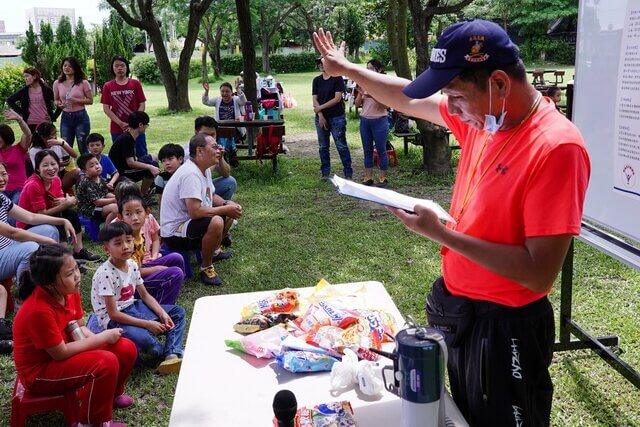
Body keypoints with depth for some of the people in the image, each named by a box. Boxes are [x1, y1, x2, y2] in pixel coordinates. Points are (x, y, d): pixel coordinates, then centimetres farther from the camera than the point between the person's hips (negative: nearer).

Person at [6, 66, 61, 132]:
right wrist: (20, 112, 6)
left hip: (45, 124, -2)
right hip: (30, 124, 2)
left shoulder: (46, 90, 0)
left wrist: (53, 118, -2)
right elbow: (9, 100, 14)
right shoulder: (23, 91, 7)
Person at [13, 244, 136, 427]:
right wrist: (103, 337, -21)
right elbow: (60, 353, -26)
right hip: (39, 371, -8)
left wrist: (99, 339, -16)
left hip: (62, 351, 8)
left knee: (126, 349, -2)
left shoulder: (69, 292, -8)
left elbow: (79, 328, 4)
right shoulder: (39, 311, -33)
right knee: (106, 362, -28)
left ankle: (111, 394, 26)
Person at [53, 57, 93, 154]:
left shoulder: (83, 83, -4)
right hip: (65, 117, 3)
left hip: (80, 117, -3)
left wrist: (76, 100, -18)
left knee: (83, 147, 1)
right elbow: (56, 100, 14)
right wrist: (59, 104, -9)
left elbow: (90, 100, -3)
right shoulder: (57, 83, 5)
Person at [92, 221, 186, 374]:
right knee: (143, 339, -37)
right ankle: (165, 352, -2)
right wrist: (147, 324, -25)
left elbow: (145, 295, 9)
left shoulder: (132, 265, -1)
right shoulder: (105, 274, -24)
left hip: (132, 308, 8)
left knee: (178, 312, 2)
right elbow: (113, 314, -24)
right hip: (113, 319, -8)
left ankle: (173, 354, -16)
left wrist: (162, 314, -8)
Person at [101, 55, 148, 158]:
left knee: (142, 155, 3)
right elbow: (106, 108, 1)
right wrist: (121, 123, -9)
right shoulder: (108, 86, 3)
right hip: (117, 129, 1)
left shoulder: (135, 84, 1)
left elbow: (142, 105, 1)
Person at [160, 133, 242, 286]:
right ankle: (206, 268, -14)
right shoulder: (190, 174, -26)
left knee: (229, 213, 15)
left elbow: (212, 196, 19)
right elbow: (195, 212, -33)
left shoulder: (204, 169, 6)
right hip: (174, 233, -11)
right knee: (216, 222, -34)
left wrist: (227, 204, -2)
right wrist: (225, 209, -22)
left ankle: (214, 251, 29)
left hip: (189, 222, 11)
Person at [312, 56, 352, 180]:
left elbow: (337, 98, -12)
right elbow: (315, 100, 4)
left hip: (337, 117, -5)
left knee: (341, 146, -4)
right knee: (323, 147, 10)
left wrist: (320, 107, -10)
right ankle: (325, 173, 20)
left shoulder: (337, 78, -4)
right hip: (321, 118, 5)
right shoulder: (317, 80, 10)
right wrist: (320, 116, -9)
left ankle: (348, 174, 0)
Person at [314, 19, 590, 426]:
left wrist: (440, 233, -25)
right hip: (458, 309, 8)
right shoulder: (482, 117, -3)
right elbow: (412, 99, 15)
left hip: (504, 329, -7)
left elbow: (539, 273, -27)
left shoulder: (556, 147, -25)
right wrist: (347, 69, 24)